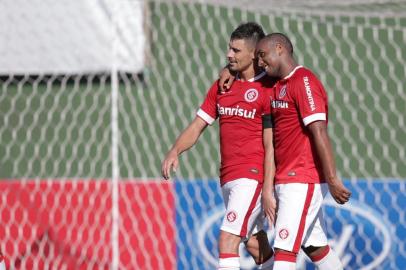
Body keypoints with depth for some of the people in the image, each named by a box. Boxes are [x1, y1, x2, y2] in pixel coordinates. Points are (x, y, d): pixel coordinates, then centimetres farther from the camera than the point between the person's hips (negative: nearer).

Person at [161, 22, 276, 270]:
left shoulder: (267, 89, -9)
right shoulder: (222, 86, 12)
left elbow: (270, 146, -12)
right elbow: (197, 127, 13)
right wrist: (175, 151, -6)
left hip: (252, 176, -8)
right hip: (228, 178, 8)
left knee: (228, 240, -17)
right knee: (254, 245, 12)